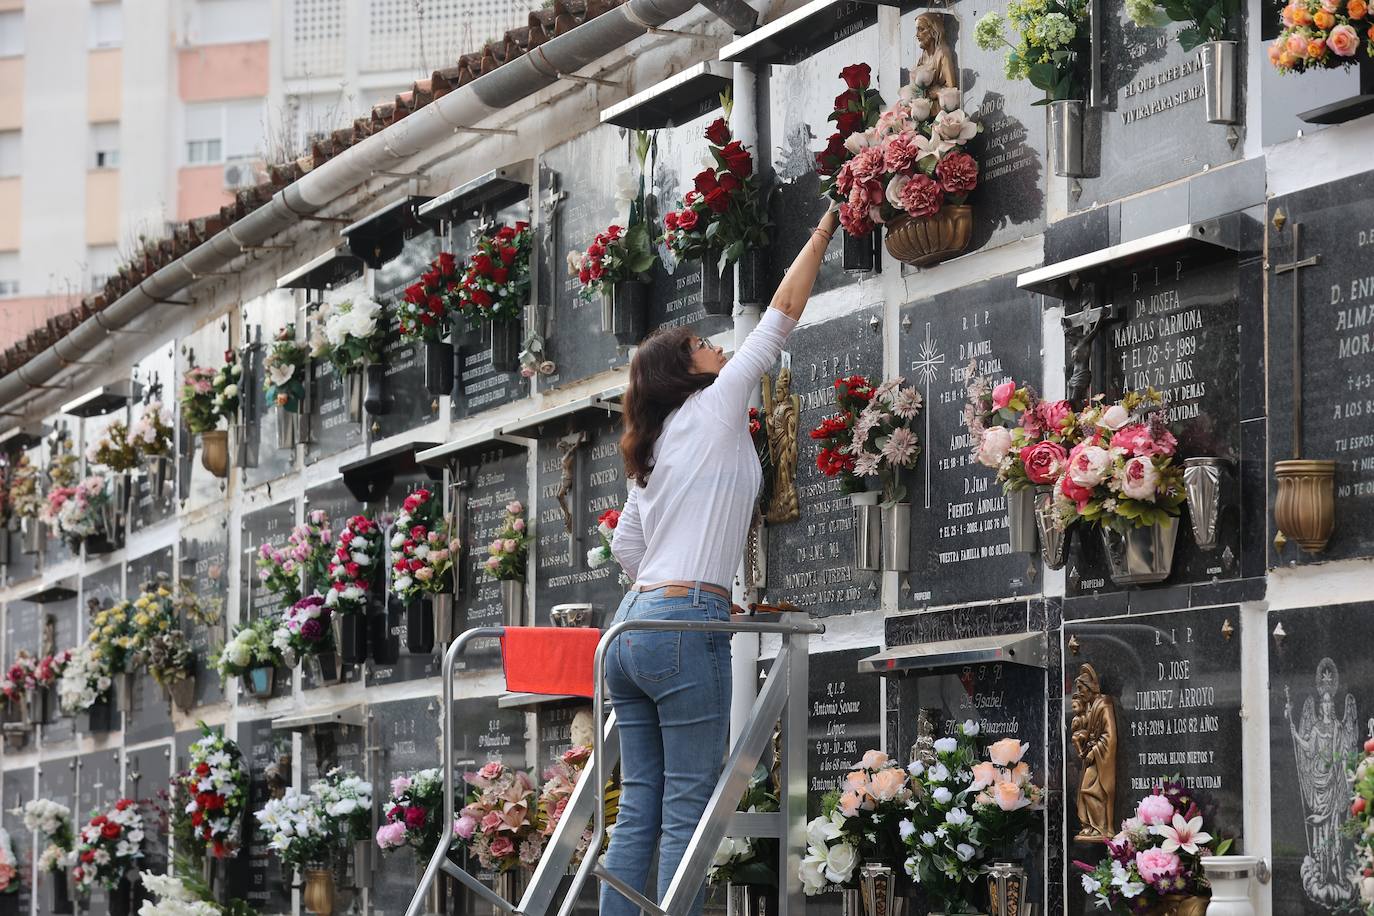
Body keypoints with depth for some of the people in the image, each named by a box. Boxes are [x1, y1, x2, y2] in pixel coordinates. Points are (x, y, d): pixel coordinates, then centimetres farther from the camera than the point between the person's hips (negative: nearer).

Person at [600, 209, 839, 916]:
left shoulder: (652, 451, 20)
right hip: (686, 626, -8)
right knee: (688, 811, -7)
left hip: (633, 624, 8)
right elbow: (780, 319, 4)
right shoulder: (713, 410, 0)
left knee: (638, 808, 6)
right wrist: (823, 234, 12)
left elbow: (625, 545, 24)